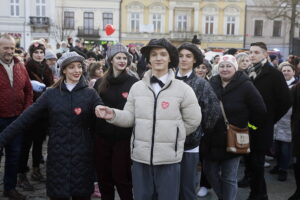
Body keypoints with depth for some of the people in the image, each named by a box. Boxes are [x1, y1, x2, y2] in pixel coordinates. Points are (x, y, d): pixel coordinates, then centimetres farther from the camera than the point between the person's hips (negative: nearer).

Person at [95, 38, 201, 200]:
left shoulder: (183, 89, -4)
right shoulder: (137, 87, 4)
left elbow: (192, 121, 1)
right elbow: (130, 117, 2)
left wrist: (173, 135, 6)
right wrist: (113, 115, -16)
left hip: (168, 159, -2)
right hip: (140, 157, 2)